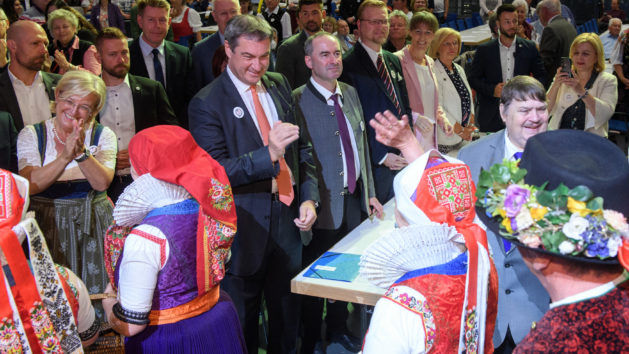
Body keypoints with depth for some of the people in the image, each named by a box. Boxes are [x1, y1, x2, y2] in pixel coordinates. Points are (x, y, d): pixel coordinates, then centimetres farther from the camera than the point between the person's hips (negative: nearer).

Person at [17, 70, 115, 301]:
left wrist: (82, 152, -27)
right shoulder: (31, 135, 1)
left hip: (93, 227, 1)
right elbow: (30, 185, -14)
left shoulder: (103, 136, 2)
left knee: (96, 294, 2)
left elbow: (102, 183, -13)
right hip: (47, 225, 0)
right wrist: (65, 156, -26)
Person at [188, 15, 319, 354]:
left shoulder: (280, 86, 7)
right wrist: (268, 154, -30)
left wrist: (309, 197, -1)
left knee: (287, 312, 18)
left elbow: (303, 147, 12)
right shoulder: (207, 103, -11)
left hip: (287, 216, 5)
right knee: (242, 324, 10)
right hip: (244, 225, -5)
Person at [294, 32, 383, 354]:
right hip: (323, 205, -6)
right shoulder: (298, 101, -13)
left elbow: (362, 145, 12)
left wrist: (370, 193, 12)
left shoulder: (350, 93, 8)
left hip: (353, 200, 6)